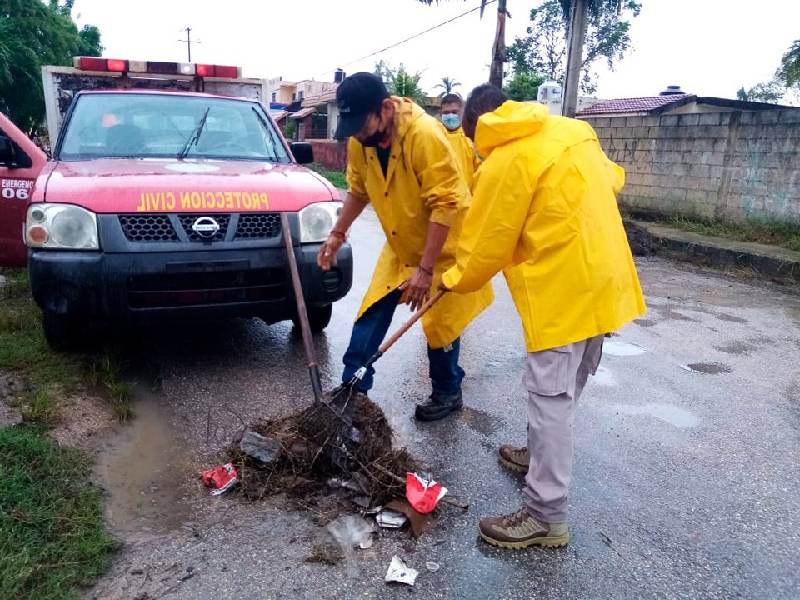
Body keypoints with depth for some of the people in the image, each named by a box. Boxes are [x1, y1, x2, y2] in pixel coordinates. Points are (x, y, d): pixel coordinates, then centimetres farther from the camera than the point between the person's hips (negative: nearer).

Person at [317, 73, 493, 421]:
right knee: (372, 313, 4)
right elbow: (358, 191, 8)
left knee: (440, 324, 3)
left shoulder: (425, 134, -30)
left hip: (444, 247, -6)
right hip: (400, 245, 6)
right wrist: (337, 233, 5)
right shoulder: (359, 139, -10)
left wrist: (425, 269, -29)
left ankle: (447, 394, 25)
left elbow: (445, 206, -29)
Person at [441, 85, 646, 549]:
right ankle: (542, 453, 40)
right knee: (566, 387, 21)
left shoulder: (504, 163, -12)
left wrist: (455, 280, 10)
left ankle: (547, 516, 2)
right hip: (602, 276, 9)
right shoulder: (572, 130, 11)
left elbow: (486, 243, -7)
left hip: (563, 288, -9)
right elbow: (612, 179, 24)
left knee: (551, 396, -5)